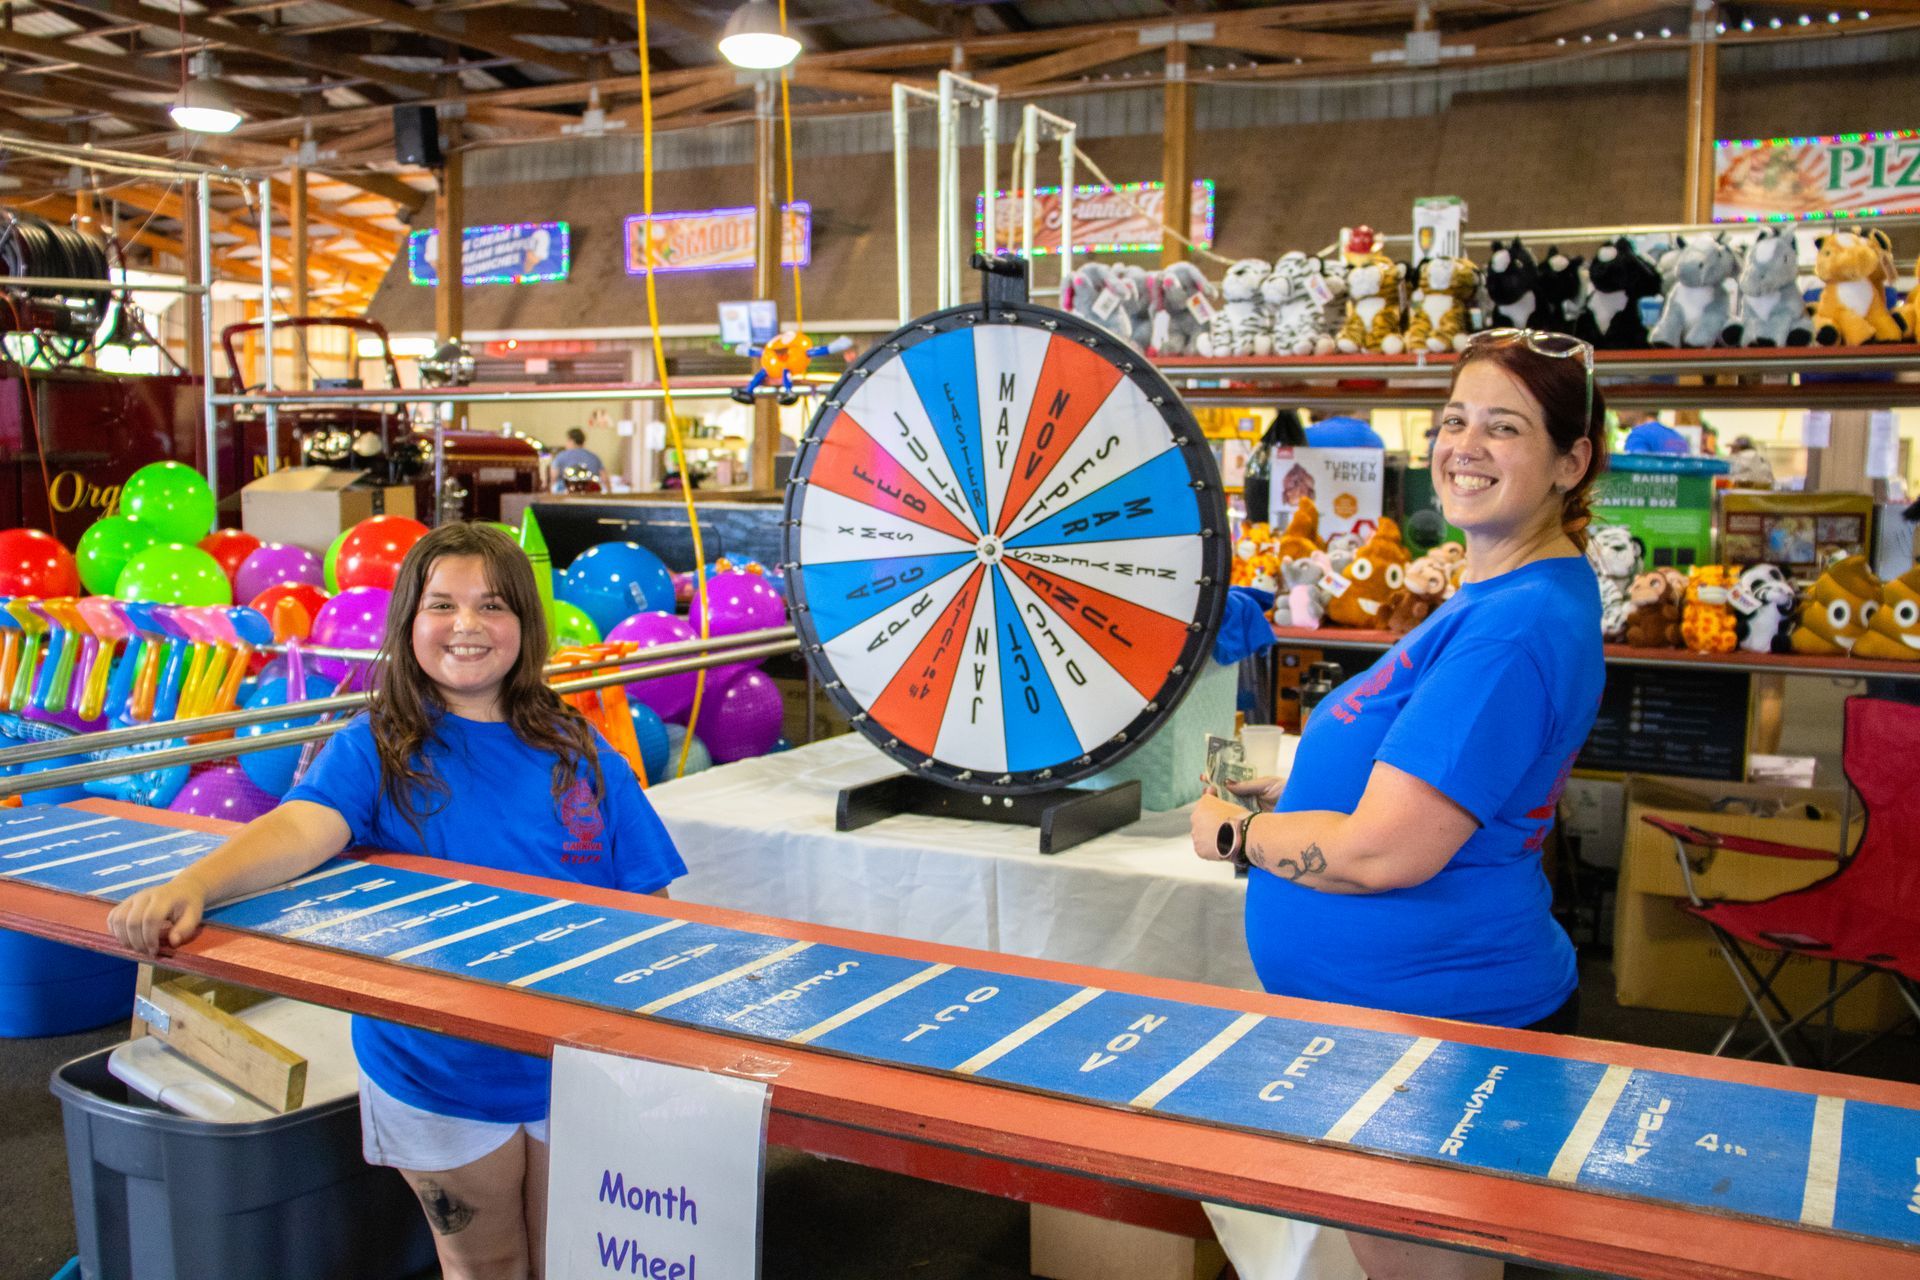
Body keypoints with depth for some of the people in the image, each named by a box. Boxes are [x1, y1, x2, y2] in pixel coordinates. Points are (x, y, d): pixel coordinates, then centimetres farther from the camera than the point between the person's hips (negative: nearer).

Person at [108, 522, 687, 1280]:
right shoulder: (375, 751, -6)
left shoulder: (579, 755, -1)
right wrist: (191, 885, -44)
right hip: (439, 1077, -1)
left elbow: (648, 903, 1)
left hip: (577, 1071, 2)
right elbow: (302, 827, -26)